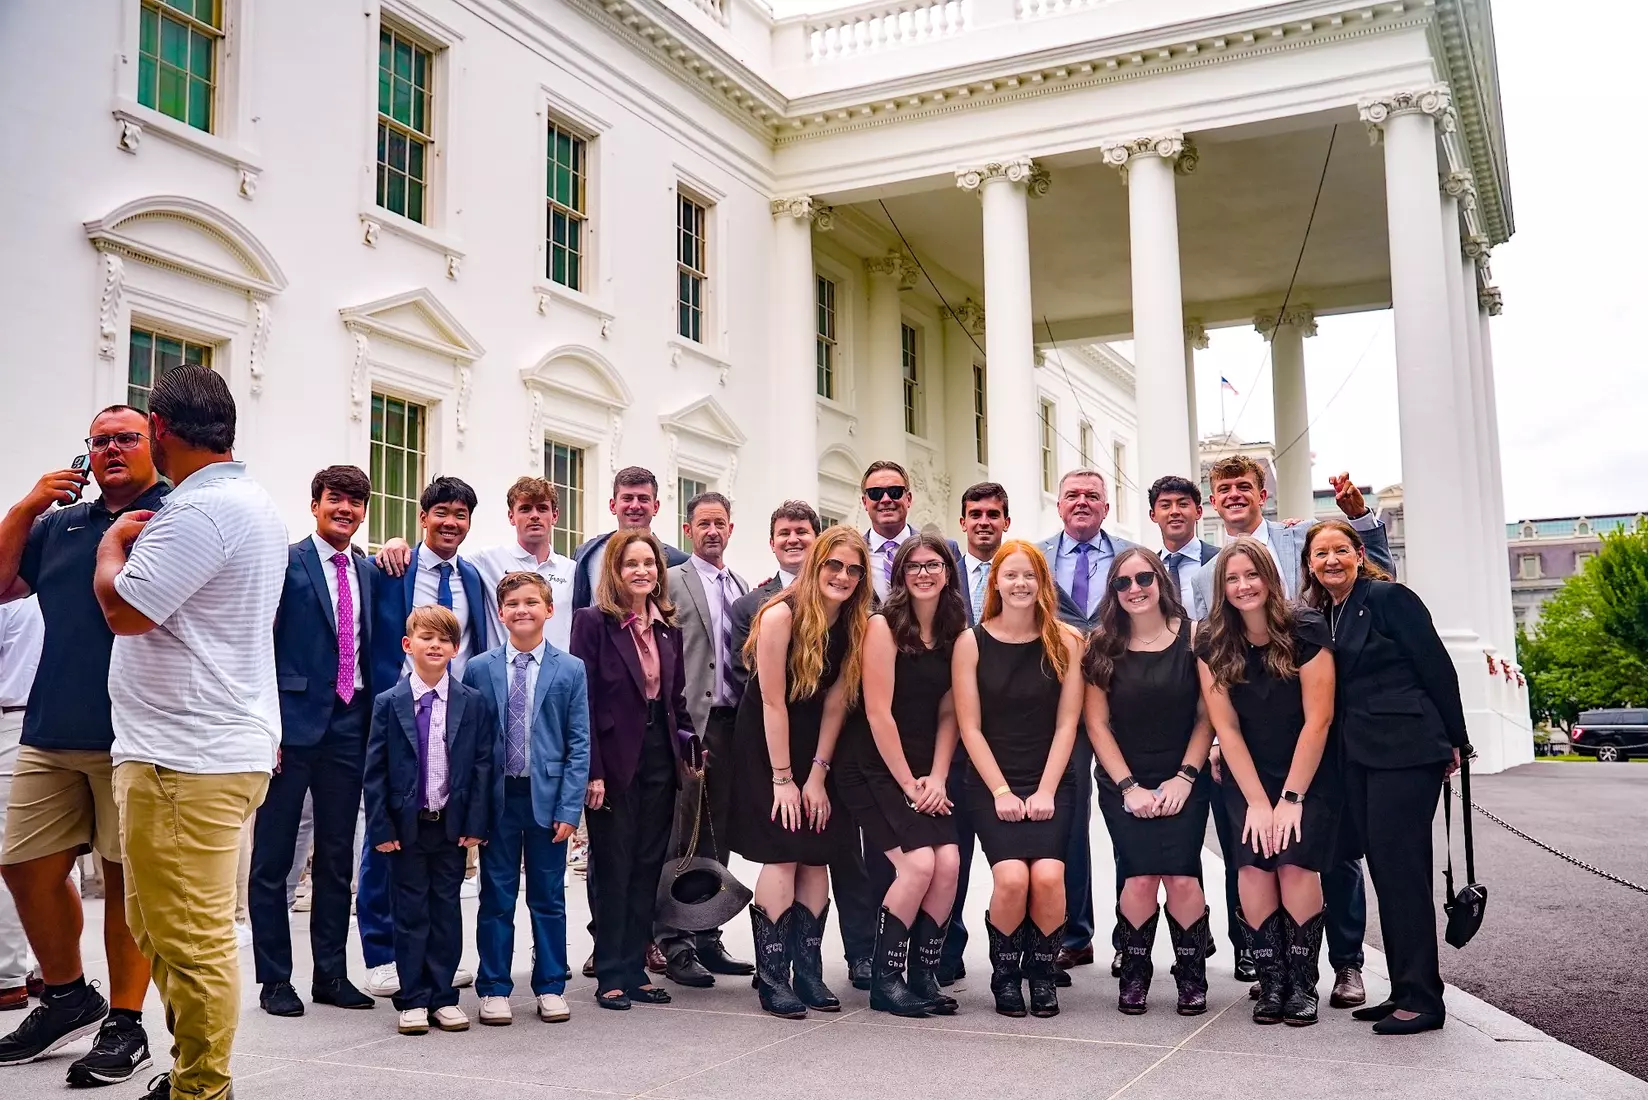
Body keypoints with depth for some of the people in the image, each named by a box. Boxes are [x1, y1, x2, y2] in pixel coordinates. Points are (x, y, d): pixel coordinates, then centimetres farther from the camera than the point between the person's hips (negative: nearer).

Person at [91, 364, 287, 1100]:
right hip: (221, 746, 11)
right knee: (166, 931, 19)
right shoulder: (252, 503, 17)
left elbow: (124, 609, -17)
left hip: (186, 758, -11)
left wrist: (113, 544, 0)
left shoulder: (201, 509, -17)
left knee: (190, 942, -5)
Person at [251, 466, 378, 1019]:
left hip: (348, 728, 5)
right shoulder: (284, 563, -4)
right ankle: (275, 979, 14)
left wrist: (375, 723, 8)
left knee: (338, 859, 12)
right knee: (272, 859, 3)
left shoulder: (369, 572, 12)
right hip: (293, 723, -5)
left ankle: (331, 974, 21)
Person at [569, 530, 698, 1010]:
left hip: (659, 758, 6)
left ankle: (634, 970, 19)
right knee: (613, 869, 2)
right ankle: (610, 976, 12)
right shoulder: (593, 622, -6)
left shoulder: (668, 628, 11)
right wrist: (592, 771, -16)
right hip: (614, 760, -5)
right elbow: (582, 700, -10)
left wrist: (690, 748, 2)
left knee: (648, 867, 10)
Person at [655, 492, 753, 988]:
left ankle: (706, 937, 19)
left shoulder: (743, 588, 17)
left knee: (717, 837, 11)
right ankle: (674, 944, 3)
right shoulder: (672, 582, -2)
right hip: (691, 723, -6)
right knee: (680, 837, -3)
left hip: (732, 722, 6)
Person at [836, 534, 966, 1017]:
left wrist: (936, 778, -4)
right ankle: (884, 980, -1)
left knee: (948, 863, -12)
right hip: (872, 769, -5)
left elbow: (948, 713, 8)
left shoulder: (954, 633, 7)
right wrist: (908, 783, -10)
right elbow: (878, 713, -12)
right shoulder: (883, 627, -10)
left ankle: (924, 974, 5)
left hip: (924, 773, 5)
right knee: (918, 863, -18)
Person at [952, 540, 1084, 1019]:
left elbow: (1066, 723, 1)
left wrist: (1045, 790, -8)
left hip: (1050, 785, 1)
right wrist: (1002, 791, -8)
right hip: (990, 784, -1)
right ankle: (1005, 974, 4)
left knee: (1048, 876, -23)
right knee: (1012, 877, -23)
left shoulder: (1065, 642, 3)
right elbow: (970, 727, -1)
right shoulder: (971, 642, 1)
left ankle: (1042, 972, 4)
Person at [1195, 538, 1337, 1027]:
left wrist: (1291, 798, -14)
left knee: (1296, 863, -18)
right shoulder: (1212, 646, -4)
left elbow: (1318, 719, -13)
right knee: (1253, 868, -15)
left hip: (1308, 775, -2)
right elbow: (1226, 728, -5)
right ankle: (1271, 983, -2)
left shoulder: (1306, 631, -12)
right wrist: (1257, 801, -10)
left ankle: (1303, 984, -3)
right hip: (1248, 779, 2)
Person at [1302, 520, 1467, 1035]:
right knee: (1384, 871, 10)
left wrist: (1454, 741, -5)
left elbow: (1436, 666, -7)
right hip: (1359, 755, 8)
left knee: (1401, 867, -8)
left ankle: (1422, 997, -1)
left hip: (1405, 750, -8)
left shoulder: (1388, 597, -7)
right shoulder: (1322, 615, 14)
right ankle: (1405, 992, 17)